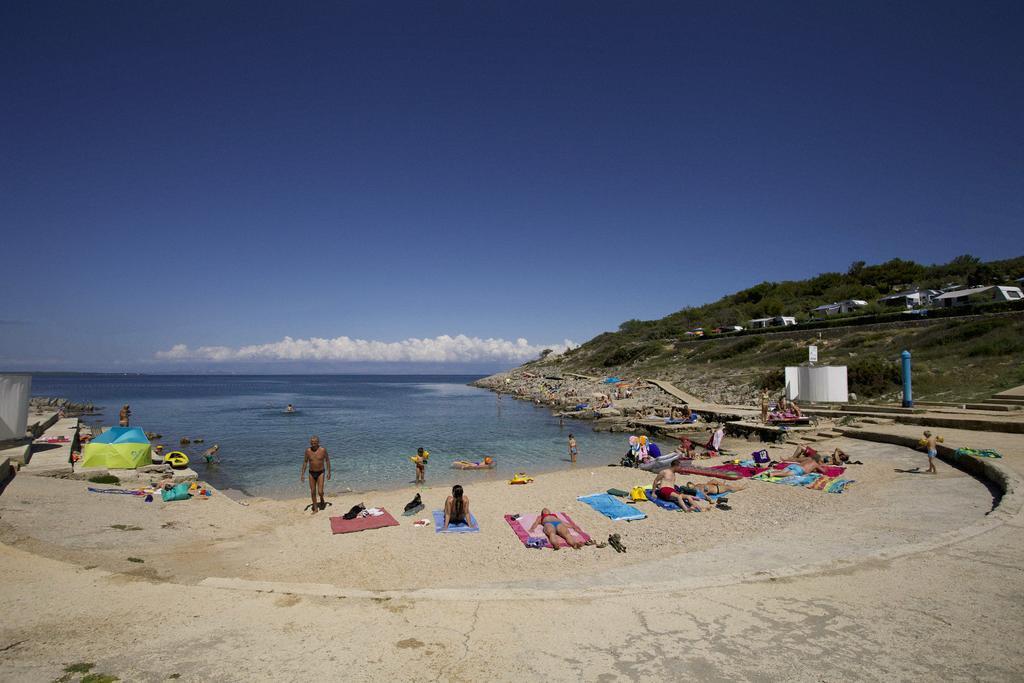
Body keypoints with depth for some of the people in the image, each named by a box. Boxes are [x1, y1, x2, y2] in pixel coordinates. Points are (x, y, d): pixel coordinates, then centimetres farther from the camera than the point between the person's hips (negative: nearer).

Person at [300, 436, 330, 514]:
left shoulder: (323, 450, -13)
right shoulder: (308, 451, -8)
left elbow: (327, 460, -2)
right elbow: (305, 462, 2)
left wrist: (329, 472, -2)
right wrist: (302, 474, 0)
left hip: (320, 473, -2)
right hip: (311, 473, 2)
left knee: (320, 491, -10)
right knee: (312, 492, 5)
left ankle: (322, 499, 24)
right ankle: (315, 509, 19)